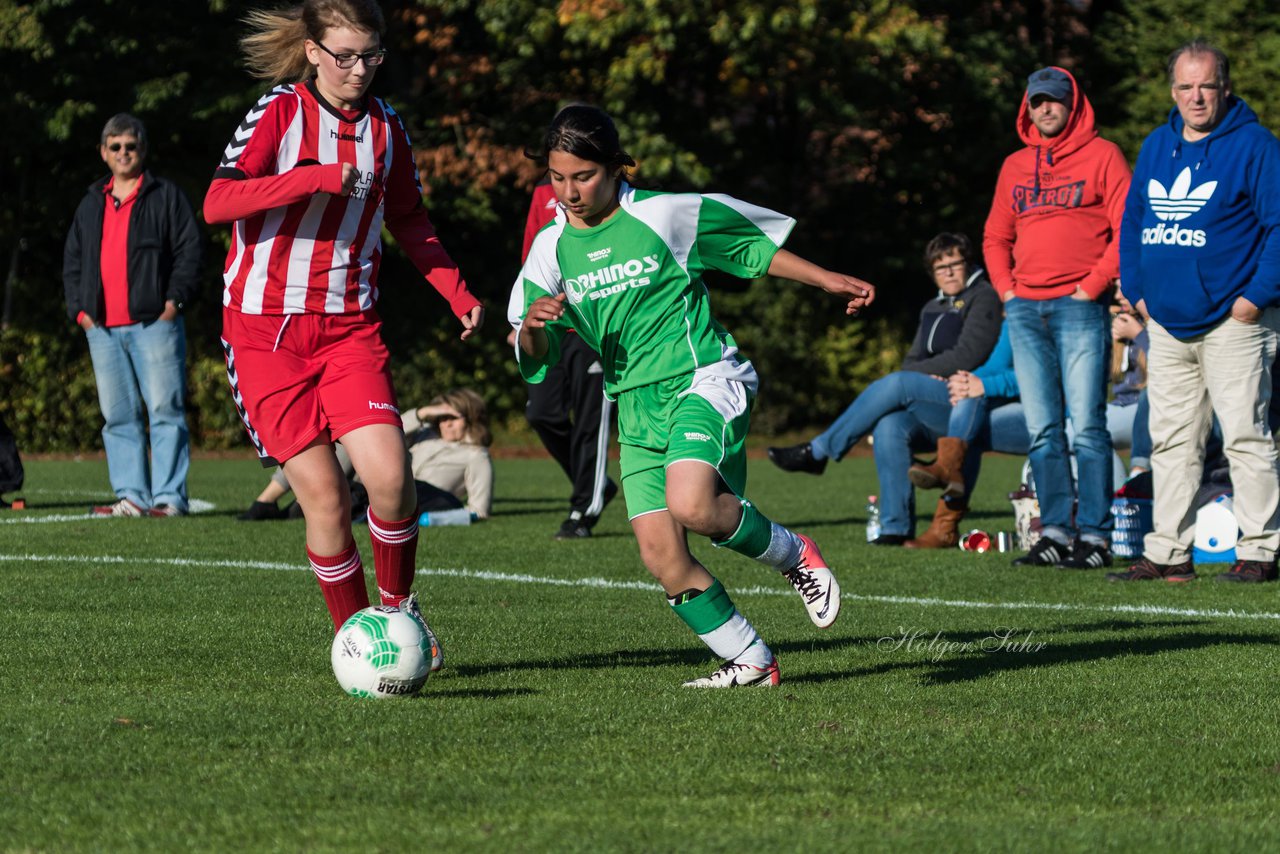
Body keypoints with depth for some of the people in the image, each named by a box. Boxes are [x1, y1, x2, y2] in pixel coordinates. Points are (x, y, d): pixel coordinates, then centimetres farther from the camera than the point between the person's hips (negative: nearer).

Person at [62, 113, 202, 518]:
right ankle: (131, 496, 7)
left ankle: (169, 496, -9)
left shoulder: (166, 196, 6)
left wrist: (174, 299, -9)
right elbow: (72, 260, 23)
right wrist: (79, 308, 10)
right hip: (103, 329, 5)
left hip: (154, 324, -5)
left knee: (165, 410, -8)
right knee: (118, 416, 4)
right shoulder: (92, 204, 20)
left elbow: (189, 250, 0)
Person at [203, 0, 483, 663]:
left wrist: (456, 292, 10)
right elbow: (217, 204, -17)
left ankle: (398, 605, 9)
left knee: (389, 474, -16)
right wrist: (314, 178, -25)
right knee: (323, 495, -10)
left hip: (350, 328, 3)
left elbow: (408, 219, 22)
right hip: (266, 328, -3)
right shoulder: (279, 112, -6)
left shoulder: (385, 126, 8)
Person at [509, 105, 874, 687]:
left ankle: (793, 555, -3)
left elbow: (752, 247, 9)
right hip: (637, 407, 5)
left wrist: (826, 281, 10)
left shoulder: (662, 215, -5)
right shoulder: (552, 248, 6)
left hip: (703, 382, -5)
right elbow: (533, 361, 9)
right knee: (661, 556, -6)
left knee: (690, 504, -31)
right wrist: (533, 328, -14)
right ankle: (749, 661, 9)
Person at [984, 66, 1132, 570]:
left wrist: (1093, 285, -9)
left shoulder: (1101, 156, 1)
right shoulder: (1015, 165, 17)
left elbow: (1127, 228, -4)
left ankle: (1095, 535, -8)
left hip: (1080, 307, -5)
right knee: (1043, 430, 4)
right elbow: (996, 237, 23)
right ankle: (1056, 532, 6)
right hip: (1025, 310, 5)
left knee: (1087, 426, -9)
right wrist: (1006, 289, 8)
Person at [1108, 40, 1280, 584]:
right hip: (1167, 325, 7)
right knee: (1170, 440, 9)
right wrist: (1136, 291, 10)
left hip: (1232, 324, -6)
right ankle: (1167, 553, 14)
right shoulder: (1156, 147, 13)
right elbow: (1132, 220, 20)